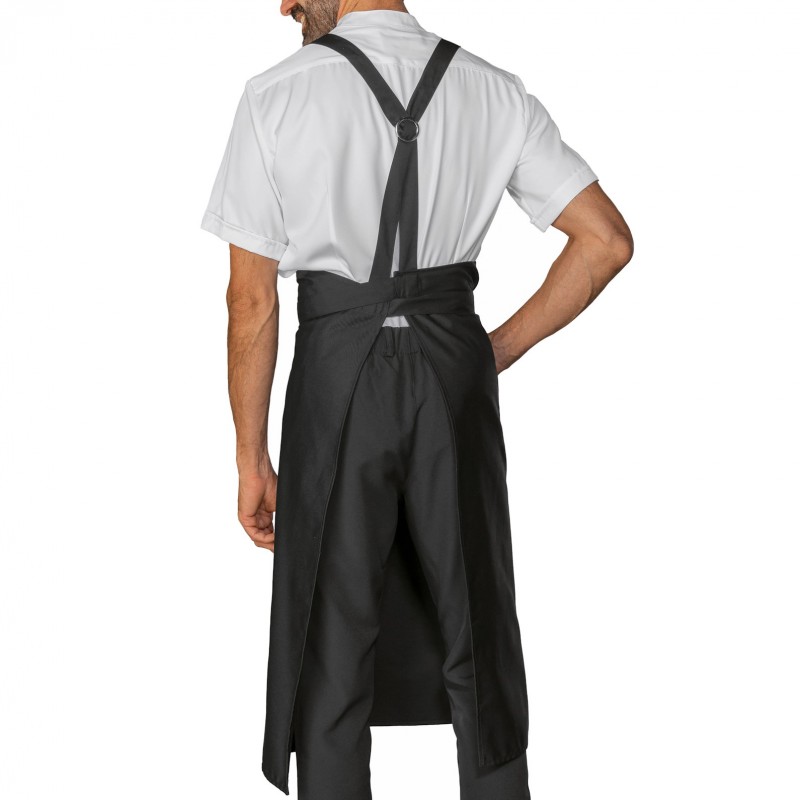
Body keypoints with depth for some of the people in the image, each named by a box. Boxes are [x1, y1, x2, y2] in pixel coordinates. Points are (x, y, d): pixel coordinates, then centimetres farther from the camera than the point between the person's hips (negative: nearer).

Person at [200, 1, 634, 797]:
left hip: (337, 374, -2)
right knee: (476, 633, 17)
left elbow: (251, 299, -8)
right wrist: (502, 348, 6)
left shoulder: (275, 96, -8)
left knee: (332, 649, 11)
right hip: (455, 371, 3)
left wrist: (251, 457, 1)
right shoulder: (492, 90, 0)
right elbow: (607, 239, -3)